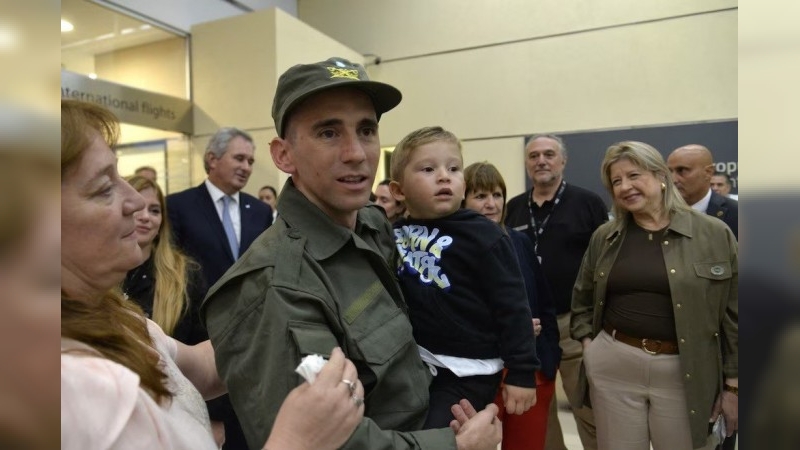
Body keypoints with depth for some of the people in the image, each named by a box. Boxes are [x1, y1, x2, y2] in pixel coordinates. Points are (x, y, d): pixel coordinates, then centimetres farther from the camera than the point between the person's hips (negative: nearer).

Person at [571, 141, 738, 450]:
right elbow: (582, 299, 16)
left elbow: (734, 313, -1)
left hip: (683, 373, -2)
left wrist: (733, 384, 0)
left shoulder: (715, 234, -3)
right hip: (612, 366, 2)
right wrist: (587, 342, 4)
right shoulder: (604, 237, 5)